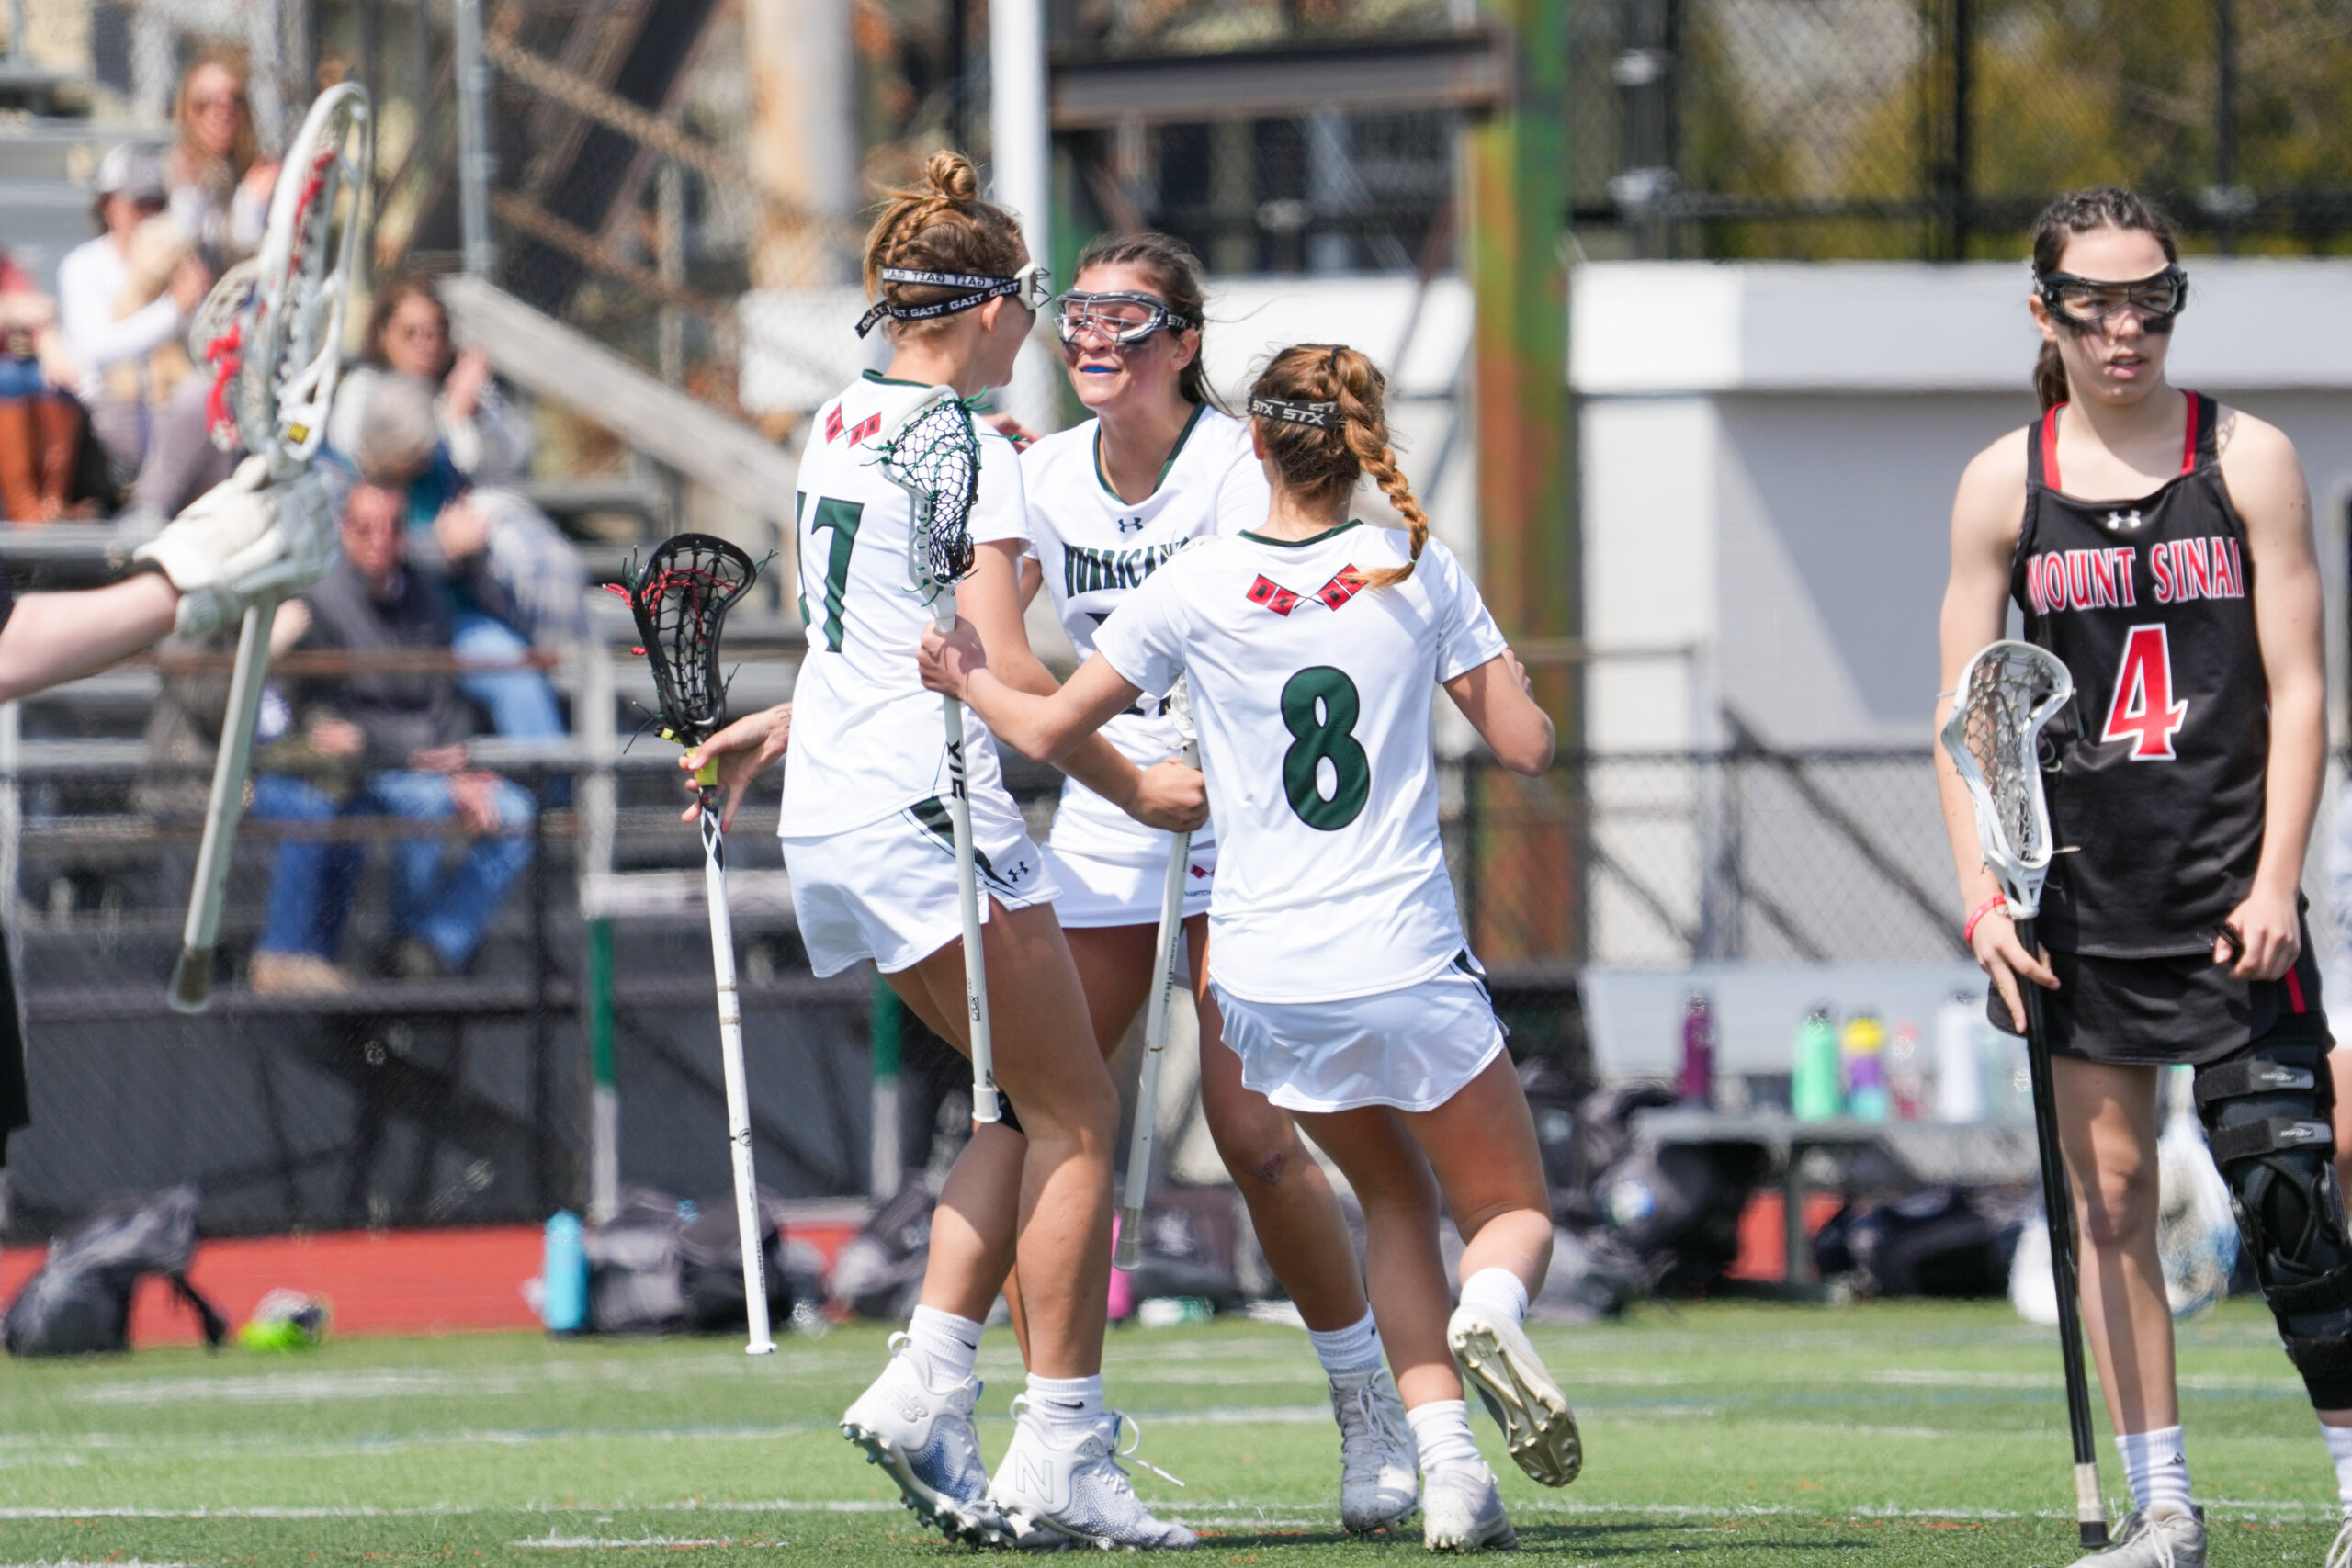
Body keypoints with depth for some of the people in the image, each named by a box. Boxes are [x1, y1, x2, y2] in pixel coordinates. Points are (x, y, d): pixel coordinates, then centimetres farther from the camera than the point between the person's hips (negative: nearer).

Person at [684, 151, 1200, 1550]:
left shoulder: (842, 424, 14)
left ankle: (926, 1385, 3)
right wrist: (1130, 787, -9)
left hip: (831, 806, 9)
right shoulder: (971, 450, -12)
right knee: (1077, 1119, -4)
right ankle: (1063, 1460, -8)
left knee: (1035, 1106, 14)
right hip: (925, 804, -9)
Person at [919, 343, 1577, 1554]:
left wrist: (967, 678, 23)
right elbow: (1527, 745, 1)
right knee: (1514, 1214, 14)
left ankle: (1448, 1467, 5)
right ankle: (1489, 1316, -23)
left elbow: (1051, 730, 4)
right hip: (1408, 972, -1)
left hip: (1268, 985, 1)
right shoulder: (1418, 574, -2)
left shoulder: (1197, 589, -3)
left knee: (1396, 1199, 22)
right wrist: (1494, 677, 21)